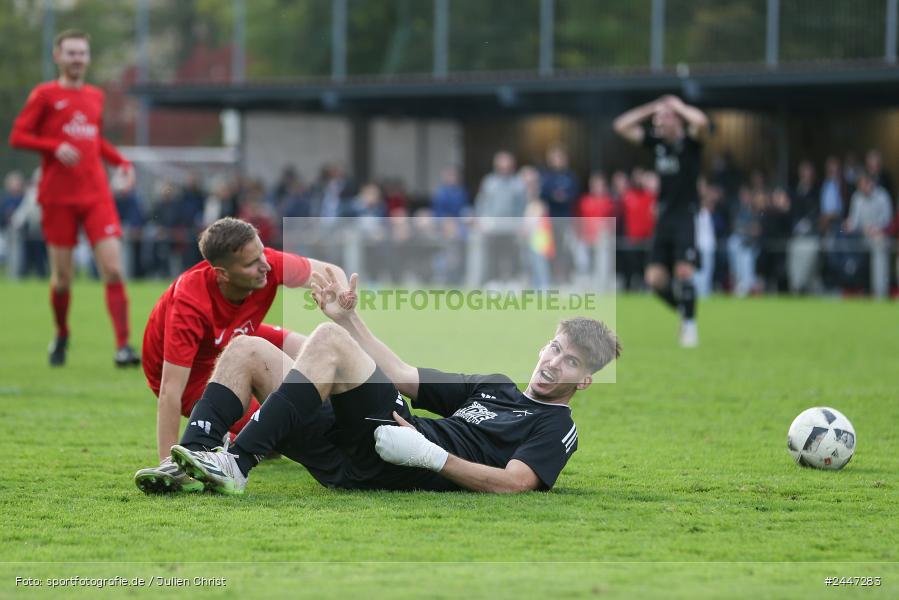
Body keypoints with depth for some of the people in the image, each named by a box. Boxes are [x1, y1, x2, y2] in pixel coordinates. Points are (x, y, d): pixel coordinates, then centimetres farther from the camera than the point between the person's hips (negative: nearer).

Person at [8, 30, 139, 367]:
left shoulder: (95, 97, 15)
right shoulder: (44, 95, 2)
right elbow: (17, 136, -2)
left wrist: (122, 163, 11)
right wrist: (56, 147, -17)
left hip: (97, 196, 3)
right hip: (58, 197, -3)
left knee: (113, 269, -12)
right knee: (62, 278, 2)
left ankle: (123, 347, -15)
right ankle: (61, 336, 27)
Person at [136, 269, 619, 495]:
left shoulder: (557, 427, 7)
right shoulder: (496, 387, 33)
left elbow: (515, 483, -12)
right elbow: (404, 377, 33)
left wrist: (431, 456, -20)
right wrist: (351, 320, 24)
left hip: (394, 466, -8)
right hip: (355, 461, 9)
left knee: (328, 341, -26)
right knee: (248, 350, 1)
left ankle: (236, 464, -31)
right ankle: (189, 462, -20)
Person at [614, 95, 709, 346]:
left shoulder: (689, 141, -5)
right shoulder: (656, 140, 10)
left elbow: (701, 121, -27)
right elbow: (621, 126, 13)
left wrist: (678, 106, -11)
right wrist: (650, 108, 7)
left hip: (686, 217, -6)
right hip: (665, 217, 6)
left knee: (684, 271, -16)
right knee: (655, 278, -1)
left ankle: (690, 324, -2)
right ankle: (685, 314, 19)